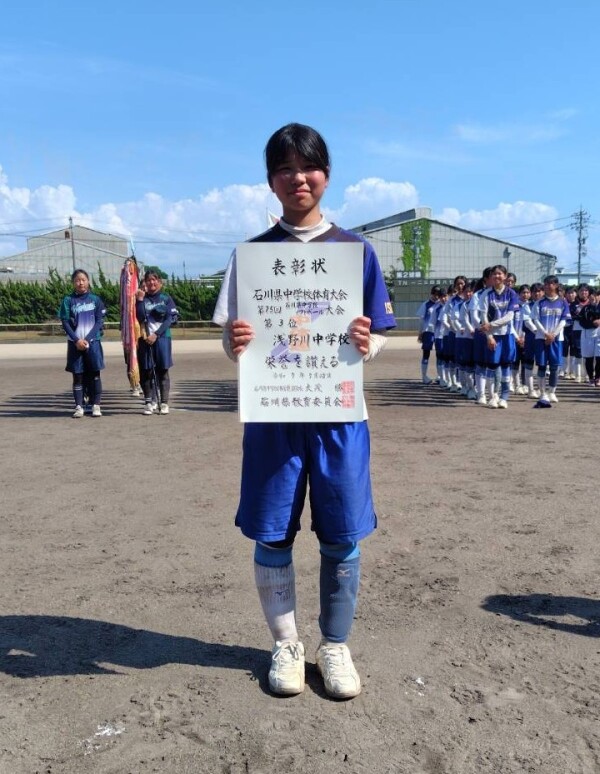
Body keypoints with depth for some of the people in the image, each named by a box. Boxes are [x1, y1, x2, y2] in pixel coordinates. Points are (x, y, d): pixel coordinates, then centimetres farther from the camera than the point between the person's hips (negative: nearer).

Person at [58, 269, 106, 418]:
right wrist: (77, 340, -13)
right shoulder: (68, 300, 3)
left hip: (93, 342, 0)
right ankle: (79, 406, 8)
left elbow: (99, 321, -1)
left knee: (94, 374, 1)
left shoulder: (95, 299, 3)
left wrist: (87, 339, -11)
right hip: (75, 343, 0)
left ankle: (96, 405, 6)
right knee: (78, 375, 4)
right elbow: (65, 323, 0)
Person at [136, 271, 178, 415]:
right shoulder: (142, 298, 9)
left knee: (162, 371, 1)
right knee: (146, 371, 1)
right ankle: (149, 402, 7)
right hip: (145, 339, 1)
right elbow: (140, 318, -3)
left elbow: (171, 318, -5)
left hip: (162, 338, -1)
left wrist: (156, 334, -13)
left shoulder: (166, 298, 5)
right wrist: (140, 300, -11)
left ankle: (164, 403, 5)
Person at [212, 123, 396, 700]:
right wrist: (236, 344, -19)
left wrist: (366, 344, -18)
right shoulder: (252, 253, 5)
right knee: (272, 537, 7)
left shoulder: (355, 250, 4)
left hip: (338, 413, 0)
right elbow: (232, 338, 4)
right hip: (272, 413, 0)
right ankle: (285, 645, 29)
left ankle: (335, 646, 28)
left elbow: (379, 336, 5)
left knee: (341, 538, 6)